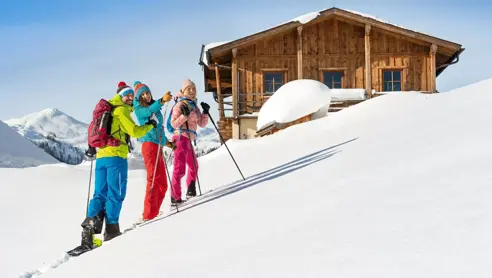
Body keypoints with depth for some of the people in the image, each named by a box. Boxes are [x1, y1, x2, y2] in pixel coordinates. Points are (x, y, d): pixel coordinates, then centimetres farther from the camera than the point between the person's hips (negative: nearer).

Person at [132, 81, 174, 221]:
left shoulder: (156, 108, 20)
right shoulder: (139, 108, -2)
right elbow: (149, 111, -26)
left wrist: (166, 141, 39)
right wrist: (162, 100, -41)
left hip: (158, 146, 8)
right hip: (149, 144, -8)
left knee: (162, 183, 9)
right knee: (154, 179, -16)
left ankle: (154, 213, 15)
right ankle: (149, 214, -19)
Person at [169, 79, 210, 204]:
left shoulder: (194, 106, 18)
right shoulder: (180, 105, -5)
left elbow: (202, 123, 16)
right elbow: (174, 123, -14)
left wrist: (205, 112, 4)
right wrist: (184, 115, -25)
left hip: (189, 139, 9)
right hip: (181, 137, -9)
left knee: (194, 166, 23)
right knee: (180, 168, -16)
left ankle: (191, 191, 38)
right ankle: (175, 197, -19)